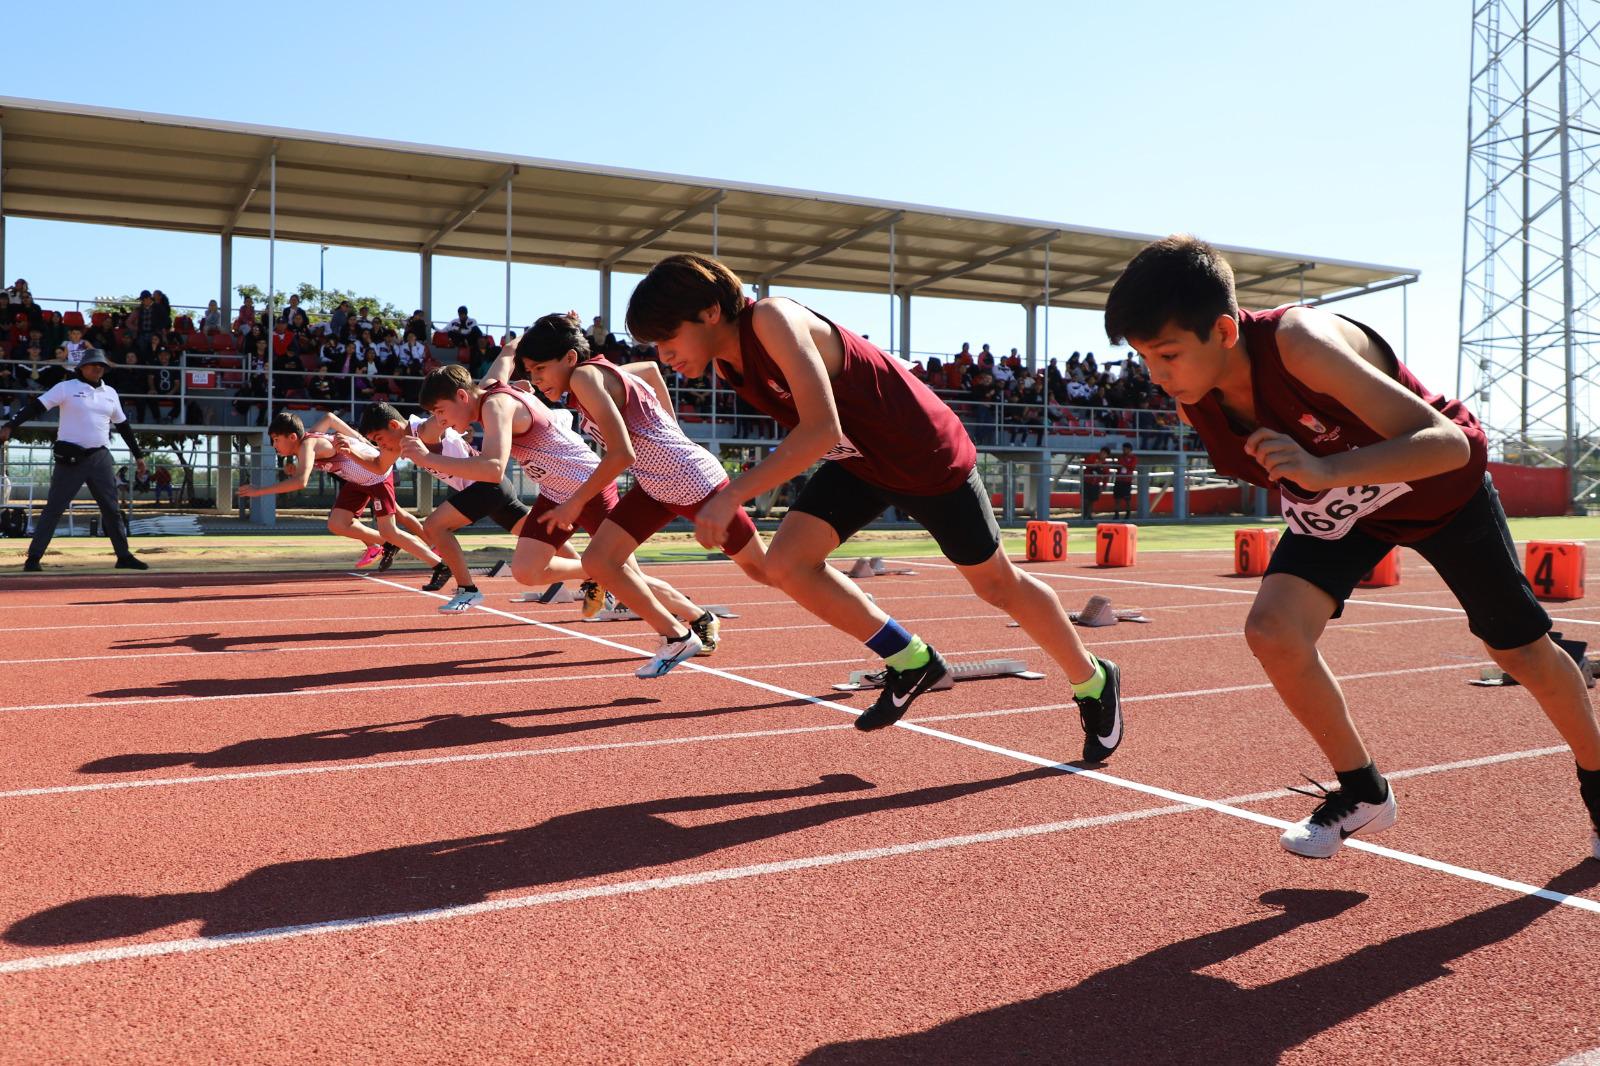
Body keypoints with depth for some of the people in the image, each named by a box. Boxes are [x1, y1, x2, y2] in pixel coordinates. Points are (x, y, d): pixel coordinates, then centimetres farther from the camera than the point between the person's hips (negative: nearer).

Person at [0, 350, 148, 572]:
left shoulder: (110, 393, 13)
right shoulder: (66, 387, -2)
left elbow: (123, 425, 21)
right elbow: (36, 406, -10)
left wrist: (138, 454, 21)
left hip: (101, 457, 5)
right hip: (71, 457, -4)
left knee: (111, 508, 7)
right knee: (53, 508, -3)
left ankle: (124, 556, 13)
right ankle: (33, 558, 2)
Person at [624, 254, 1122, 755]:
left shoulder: (772, 320, -30)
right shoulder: (726, 362, -4)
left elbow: (820, 431, -39)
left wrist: (733, 494, -40)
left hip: (928, 456, -7)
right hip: (857, 459, 7)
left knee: (997, 584, 6)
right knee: (786, 564, -8)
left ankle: (1094, 681, 31)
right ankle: (911, 662, 10)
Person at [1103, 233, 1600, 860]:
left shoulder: (1302, 344, -40)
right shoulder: (1190, 398, -21)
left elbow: (1449, 443, -44)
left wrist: (1324, 471, -58)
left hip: (1441, 486, -4)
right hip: (1336, 503, 4)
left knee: (1524, 653, 11)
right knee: (1272, 631, -19)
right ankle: (1363, 792, 4)